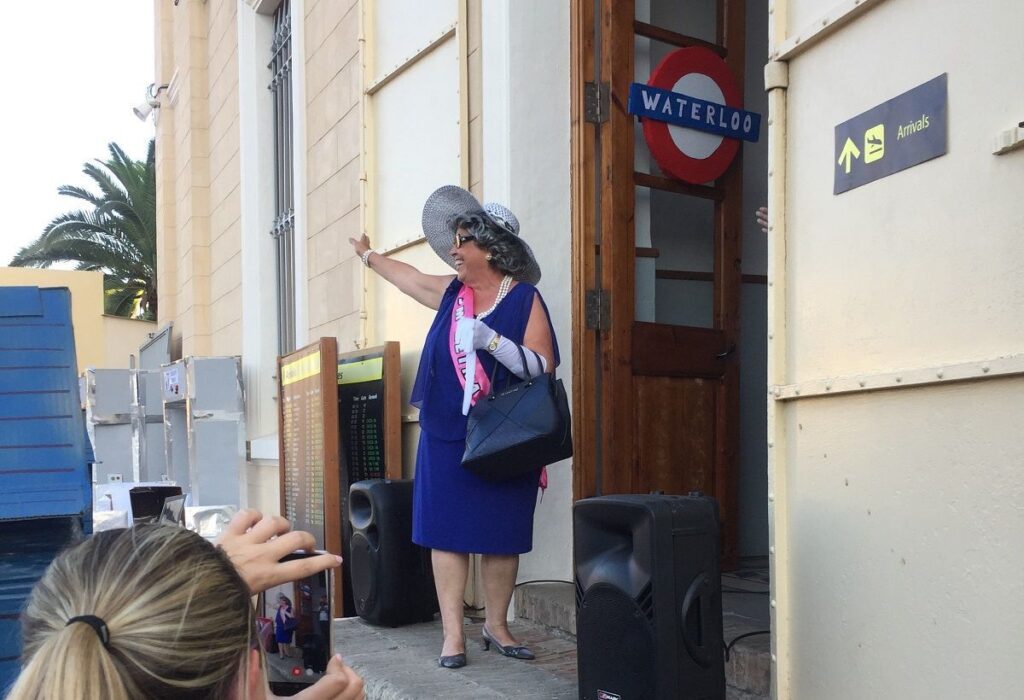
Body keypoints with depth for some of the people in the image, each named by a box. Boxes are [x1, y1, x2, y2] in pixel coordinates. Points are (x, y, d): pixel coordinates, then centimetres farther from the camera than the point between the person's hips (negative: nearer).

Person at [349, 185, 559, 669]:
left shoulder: (524, 298, -6)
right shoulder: (451, 292, 8)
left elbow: (543, 366, -13)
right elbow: (405, 276, 28)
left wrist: (491, 340, -24)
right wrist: (368, 255, 43)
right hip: (446, 436, 4)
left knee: (501, 535, 5)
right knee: (447, 532, 1)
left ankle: (496, 624, 21)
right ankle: (453, 634, 8)